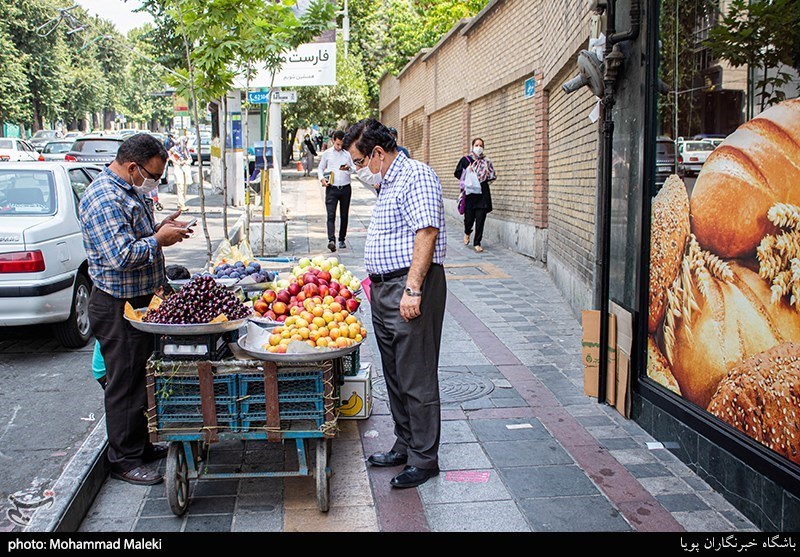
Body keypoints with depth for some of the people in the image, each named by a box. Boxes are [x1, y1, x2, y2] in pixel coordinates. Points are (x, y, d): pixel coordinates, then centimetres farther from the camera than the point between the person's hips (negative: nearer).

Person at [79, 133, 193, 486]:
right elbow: (121, 255, -30)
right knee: (125, 384, 0)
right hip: (119, 307, -11)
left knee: (140, 376, 19)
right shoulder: (105, 200, -22)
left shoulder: (129, 191, 11)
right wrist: (158, 239, -18)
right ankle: (124, 460, 13)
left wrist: (159, 228, 7)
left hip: (140, 301, 11)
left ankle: (141, 446, 32)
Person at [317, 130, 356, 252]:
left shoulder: (347, 154, 10)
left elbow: (354, 168, 12)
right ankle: (331, 240, -26)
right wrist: (322, 179, -6)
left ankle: (342, 240, 20)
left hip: (345, 188, 2)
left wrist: (348, 168, -11)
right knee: (331, 215, -15)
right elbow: (320, 168, 13)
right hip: (331, 188, -2)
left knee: (344, 215, 9)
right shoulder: (327, 153, 6)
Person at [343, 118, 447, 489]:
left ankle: (424, 459, 7)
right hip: (384, 290, 10)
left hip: (410, 287, -10)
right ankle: (404, 446, 28)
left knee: (417, 380, -3)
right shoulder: (388, 184, 20)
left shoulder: (416, 175, -11)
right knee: (395, 376, 16)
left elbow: (426, 233, -20)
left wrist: (412, 289, -25)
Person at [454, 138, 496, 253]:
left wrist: (484, 177, -1)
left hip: (482, 194, 1)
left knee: (480, 219, -3)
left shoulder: (487, 161, 9)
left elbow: (493, 176, 15)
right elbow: (457, 173, 5)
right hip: (469, 194, -1)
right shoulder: (466, 159, 4)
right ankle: (467, 233, 33)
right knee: (469, 217, -2)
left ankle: (477, 243, 7)